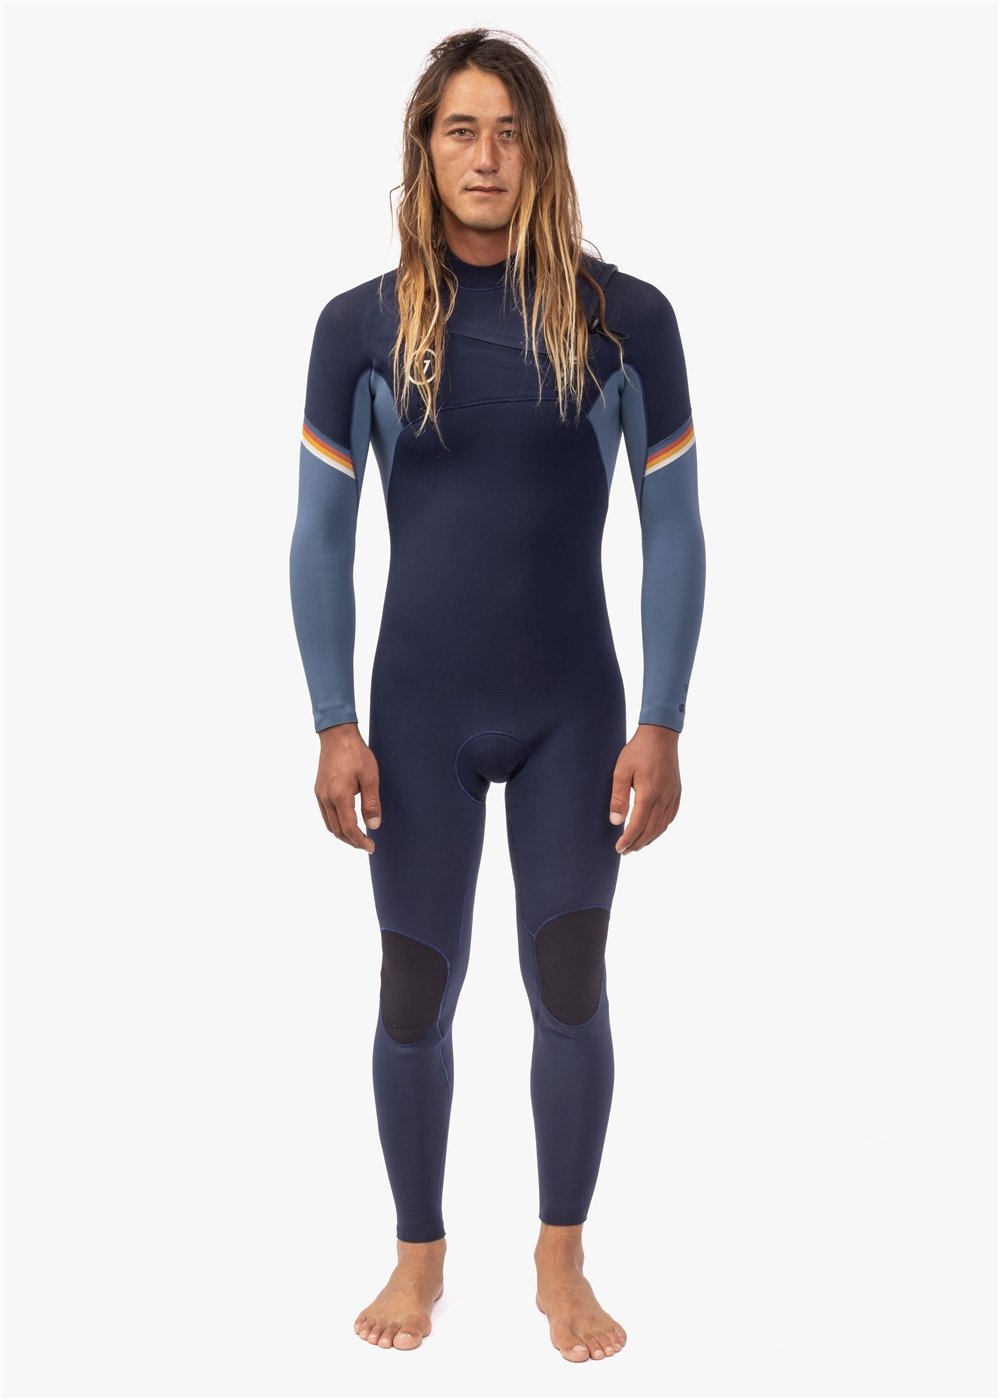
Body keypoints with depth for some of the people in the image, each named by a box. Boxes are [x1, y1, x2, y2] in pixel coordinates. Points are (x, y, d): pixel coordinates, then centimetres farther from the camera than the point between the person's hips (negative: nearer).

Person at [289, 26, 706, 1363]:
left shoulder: (624, 318, -5)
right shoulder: (362, 324, -4)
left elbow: (674, 529, -1)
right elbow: (321, 536, 0)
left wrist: (663, 727, -5)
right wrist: (334, 726, -4)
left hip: (574, 711, 0)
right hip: (420, 714, 0)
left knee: (570, 983, 6)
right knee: (417, 991, 8)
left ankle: (563, 1263, 27)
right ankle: (420, 1254, 30)